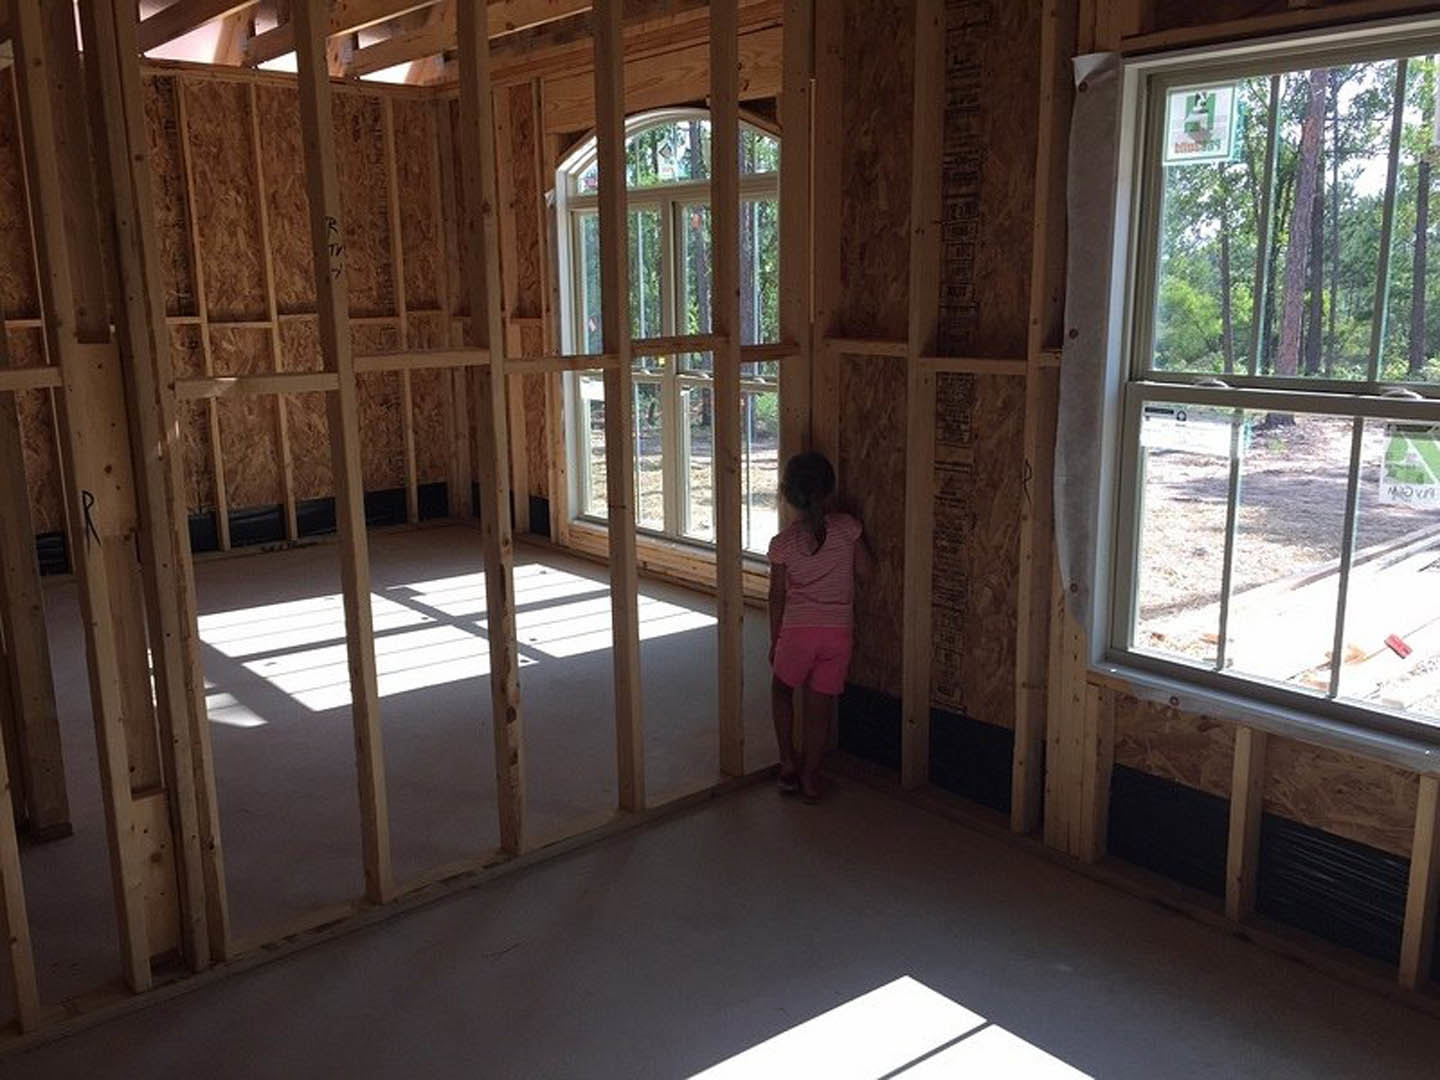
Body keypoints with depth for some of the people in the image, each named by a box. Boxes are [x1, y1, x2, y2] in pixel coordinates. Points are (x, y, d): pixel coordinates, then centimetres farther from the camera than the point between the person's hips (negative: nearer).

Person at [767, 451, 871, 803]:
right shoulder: (846, 526, -6)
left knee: (781, 689, 23)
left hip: (798, 629, -1)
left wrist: (774, 641, 12)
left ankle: (788, 764, 18)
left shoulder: (782, 542, -6)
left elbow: (777, 597, 0)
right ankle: (810, 777, 18)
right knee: (820, 704, 11)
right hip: (838, 630, 1)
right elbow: (864, 566, 8)